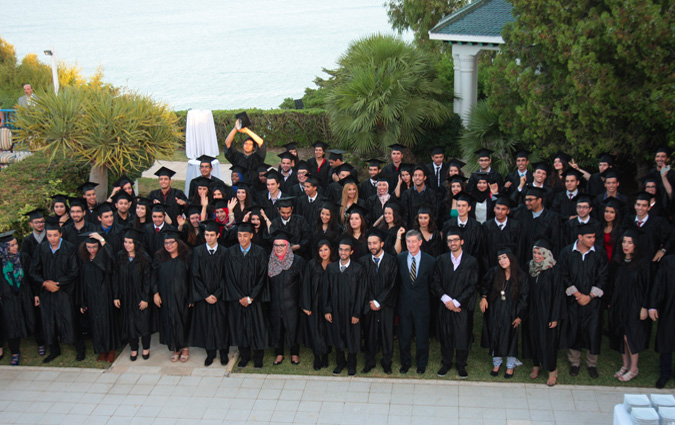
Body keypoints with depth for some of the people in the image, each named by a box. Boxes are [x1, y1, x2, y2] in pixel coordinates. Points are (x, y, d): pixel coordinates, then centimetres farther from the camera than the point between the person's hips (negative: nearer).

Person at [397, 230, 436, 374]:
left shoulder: (430, 261, -8)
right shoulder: (399, 258, -6)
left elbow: (432, 282, 2)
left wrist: (423, 294, 3)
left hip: (421, 303, -1)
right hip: (404, 302, 1)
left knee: (422, 335, 11)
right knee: (404, 334, 13)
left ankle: (421, 363, 31)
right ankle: (405, 361, 33)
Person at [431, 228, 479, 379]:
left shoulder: (471, 262, -4)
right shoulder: (441, 260, 3)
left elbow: (472, 286, -6)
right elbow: (436, 283, 2)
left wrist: (456, 302, -12)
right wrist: (445, 299, -12)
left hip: (463, 306, -2)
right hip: (444, 305, 2)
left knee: (463, 336, 4)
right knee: (445, 335, 9)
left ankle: (461, 365, 22)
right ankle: (446, 363, 26)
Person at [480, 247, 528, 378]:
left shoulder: (521, 276, -10)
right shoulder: (494, 272, -6)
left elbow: (524, 298, -6)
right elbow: (485, 285, 13)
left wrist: (520, 316, -8)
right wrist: (483, 297, -1)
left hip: (510, 314, -2)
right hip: (494, 312, 2)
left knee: (510, 338, 7)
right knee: (495, 337, 10)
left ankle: (510, 366, 24)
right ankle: (496, 363, 28)